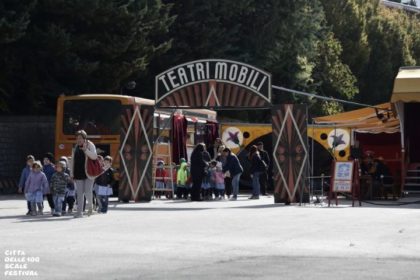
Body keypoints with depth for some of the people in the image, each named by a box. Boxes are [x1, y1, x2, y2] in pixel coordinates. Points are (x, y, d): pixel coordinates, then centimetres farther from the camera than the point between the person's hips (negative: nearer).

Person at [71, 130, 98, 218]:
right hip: (78, 174, 4)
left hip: (88, 173, -4)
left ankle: (90, 206, 22)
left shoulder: (90, 145, -2)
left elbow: (94, 156, -15)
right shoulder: (76, 148, 13)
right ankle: (80, 212, 3)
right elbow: (73, 161, 17)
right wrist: (72, 173, 12)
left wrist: (85, 149, -26)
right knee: (80, 193, 2)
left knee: (87, 192, -8)